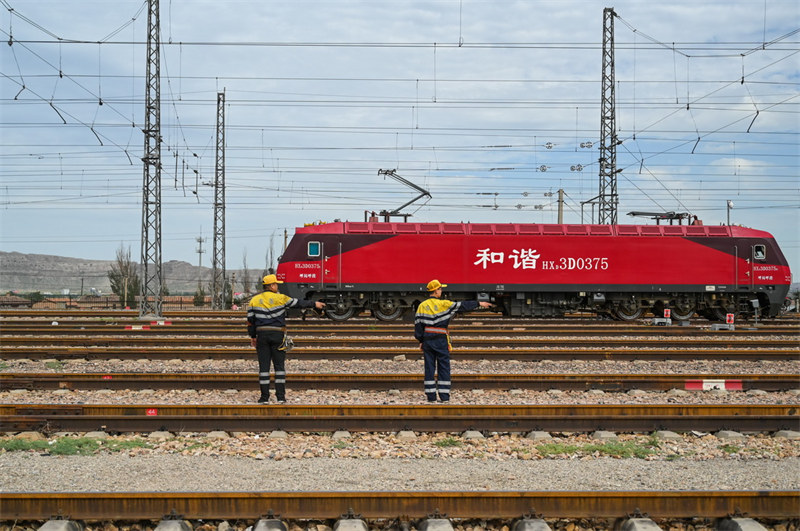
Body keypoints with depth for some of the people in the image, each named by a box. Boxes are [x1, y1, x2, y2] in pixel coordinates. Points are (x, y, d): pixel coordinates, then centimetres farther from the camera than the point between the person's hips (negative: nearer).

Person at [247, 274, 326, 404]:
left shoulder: (254, 301, 4)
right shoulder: (280, 298, -2)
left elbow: (250, 320, 6)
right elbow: (298, 303, 5)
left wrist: (253, 336, 15)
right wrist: (314, 304, 17)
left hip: (262, 335, 2)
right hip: (277, 335, -2)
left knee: (264, 366, 3)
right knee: (279, 365, 4)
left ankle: (264, 397, 2)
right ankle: (281, 397, 1)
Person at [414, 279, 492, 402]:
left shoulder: (422, 306, 4)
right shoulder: (444, 304, -6)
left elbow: (418, 323, 4)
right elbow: (462, 305, -1)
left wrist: (421, 340, 11)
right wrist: (479, 304, 8)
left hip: (427, 340, 3)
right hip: (441, 339, -3)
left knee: (429, 367, 6)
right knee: (443, 367, 3)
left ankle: (430, 395, 4)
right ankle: (444, 395, 0)